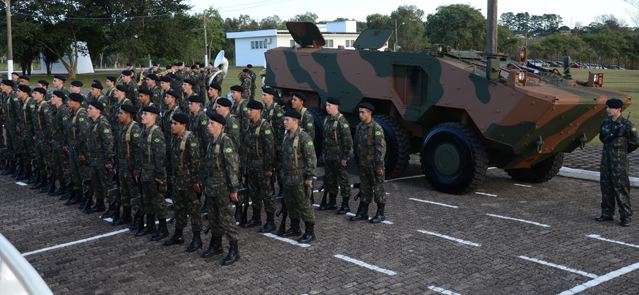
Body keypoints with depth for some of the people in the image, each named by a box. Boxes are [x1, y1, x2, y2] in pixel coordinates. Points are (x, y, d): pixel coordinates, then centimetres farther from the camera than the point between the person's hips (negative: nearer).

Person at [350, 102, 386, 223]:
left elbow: (381, 148, -17)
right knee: (364, 189, 12)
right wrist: (357, 161, 15)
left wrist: (379, 166, -19)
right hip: (363, 164, 7)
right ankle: (363, 213, 20)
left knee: (378, 188, 2)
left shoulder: (376, 128, -15)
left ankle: (380, 214, 11)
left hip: (374, 164, -7)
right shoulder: (359, 127, 8)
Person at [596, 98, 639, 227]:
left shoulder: (626, 124, -11)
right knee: (606, 186, 10)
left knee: (621, 188, -4)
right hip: (606, 158, 7)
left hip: (619, 160, -6)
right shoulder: (606, 122, 8)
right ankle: (607, 213, 20)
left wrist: (623, 150, 7)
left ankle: (626, 216, 2)